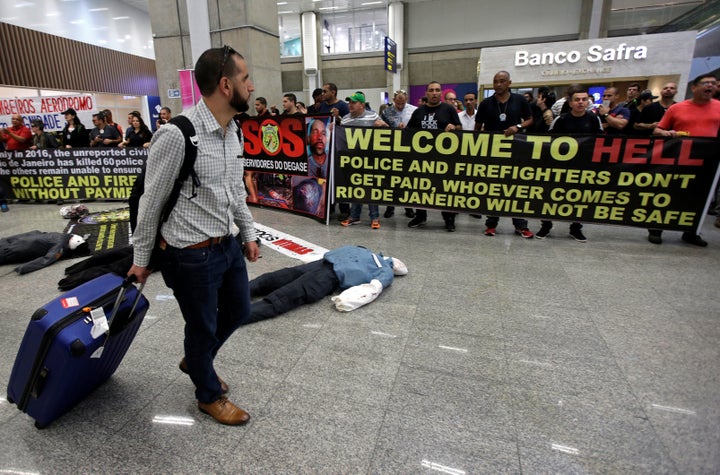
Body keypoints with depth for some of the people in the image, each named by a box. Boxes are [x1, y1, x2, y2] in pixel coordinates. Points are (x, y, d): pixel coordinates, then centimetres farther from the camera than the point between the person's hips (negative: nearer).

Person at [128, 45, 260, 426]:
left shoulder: (232, 131, 4)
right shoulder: (176, 135, -22)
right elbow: (151, 201, -12)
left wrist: (248, 234, 16)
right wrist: (141, 259, -3)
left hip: (228, 245, 8)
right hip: (191, 255, -8)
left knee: (239, 310, 23)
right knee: (203, 326, 12)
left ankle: (194, 361, 51)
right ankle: (209, 395, 41)